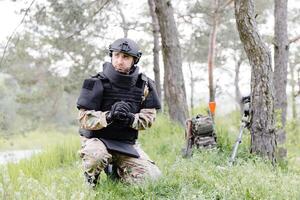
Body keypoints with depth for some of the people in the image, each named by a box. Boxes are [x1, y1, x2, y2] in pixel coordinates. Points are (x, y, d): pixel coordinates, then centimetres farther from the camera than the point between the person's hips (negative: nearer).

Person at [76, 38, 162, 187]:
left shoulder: (143, 85, -1)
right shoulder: (96, 83, -11)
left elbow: (149, 116, -1)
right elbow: (84, 119, -14)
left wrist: (130, 118, -23)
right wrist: (109, 116, -32)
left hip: (127, 144, 4)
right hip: (97, 139, -4)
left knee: (152, 177, -11)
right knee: (96, 155, -38)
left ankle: (116, 170, 19)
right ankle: (91, 181, -2)